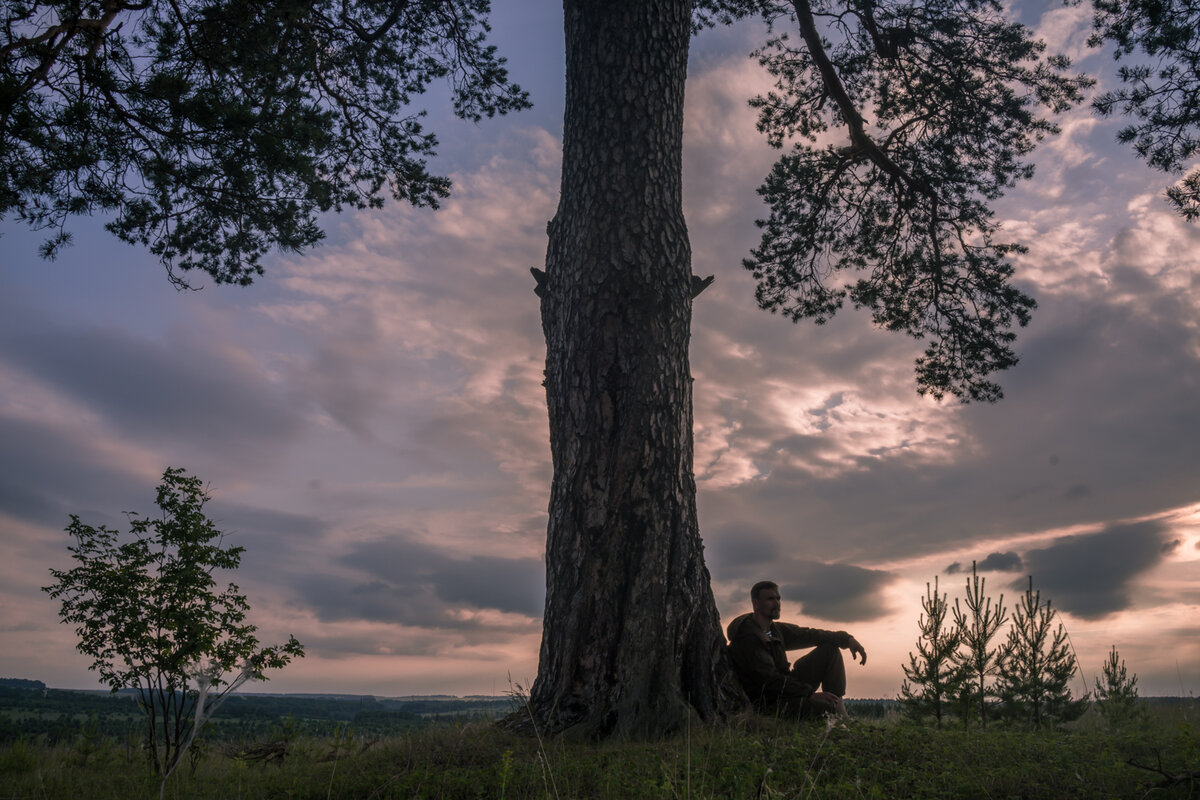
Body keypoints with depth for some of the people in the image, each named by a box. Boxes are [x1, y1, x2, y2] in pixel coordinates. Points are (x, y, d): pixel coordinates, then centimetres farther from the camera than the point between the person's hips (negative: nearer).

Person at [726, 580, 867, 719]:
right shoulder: (747, 638, -21)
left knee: (830, 649, 5)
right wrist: (810, 694, -26)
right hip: (769, 704, -10)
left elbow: (809, 635, 14)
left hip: (787, 688, 10)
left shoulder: (776, 630, 10)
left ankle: (840, 717, 0)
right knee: (825, 706, -35)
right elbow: (770, 680, -25)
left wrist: (847, 639, 2)